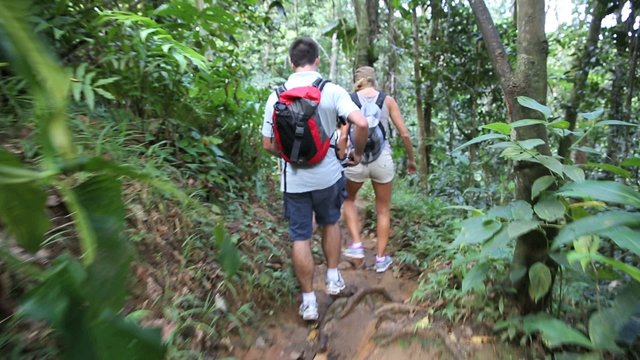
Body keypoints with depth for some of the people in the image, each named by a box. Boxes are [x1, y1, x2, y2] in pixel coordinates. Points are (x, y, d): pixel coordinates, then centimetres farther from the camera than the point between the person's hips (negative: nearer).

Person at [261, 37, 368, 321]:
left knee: (300, 237, 10)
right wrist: (358, 153, -2)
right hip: (328, 175, 0)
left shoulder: (276, 96, -4)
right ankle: (333, 278, 34)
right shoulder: (332, 91, -8)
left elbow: (268, 144, -1)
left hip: (294, 179, 0)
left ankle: (308, 301, 20)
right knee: (330, 223, 25)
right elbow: (361, 123, -20)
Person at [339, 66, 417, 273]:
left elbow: (343, 136, -6)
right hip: (382, 160, 1)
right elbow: (404, 134, 2)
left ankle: (357, 246, 18)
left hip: (357, 160, 0)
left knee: (348, 199, 27)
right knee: (383, 210, 19)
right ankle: (381, 259, 26)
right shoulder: (387, 100, 5)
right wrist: (411, 159, 15)